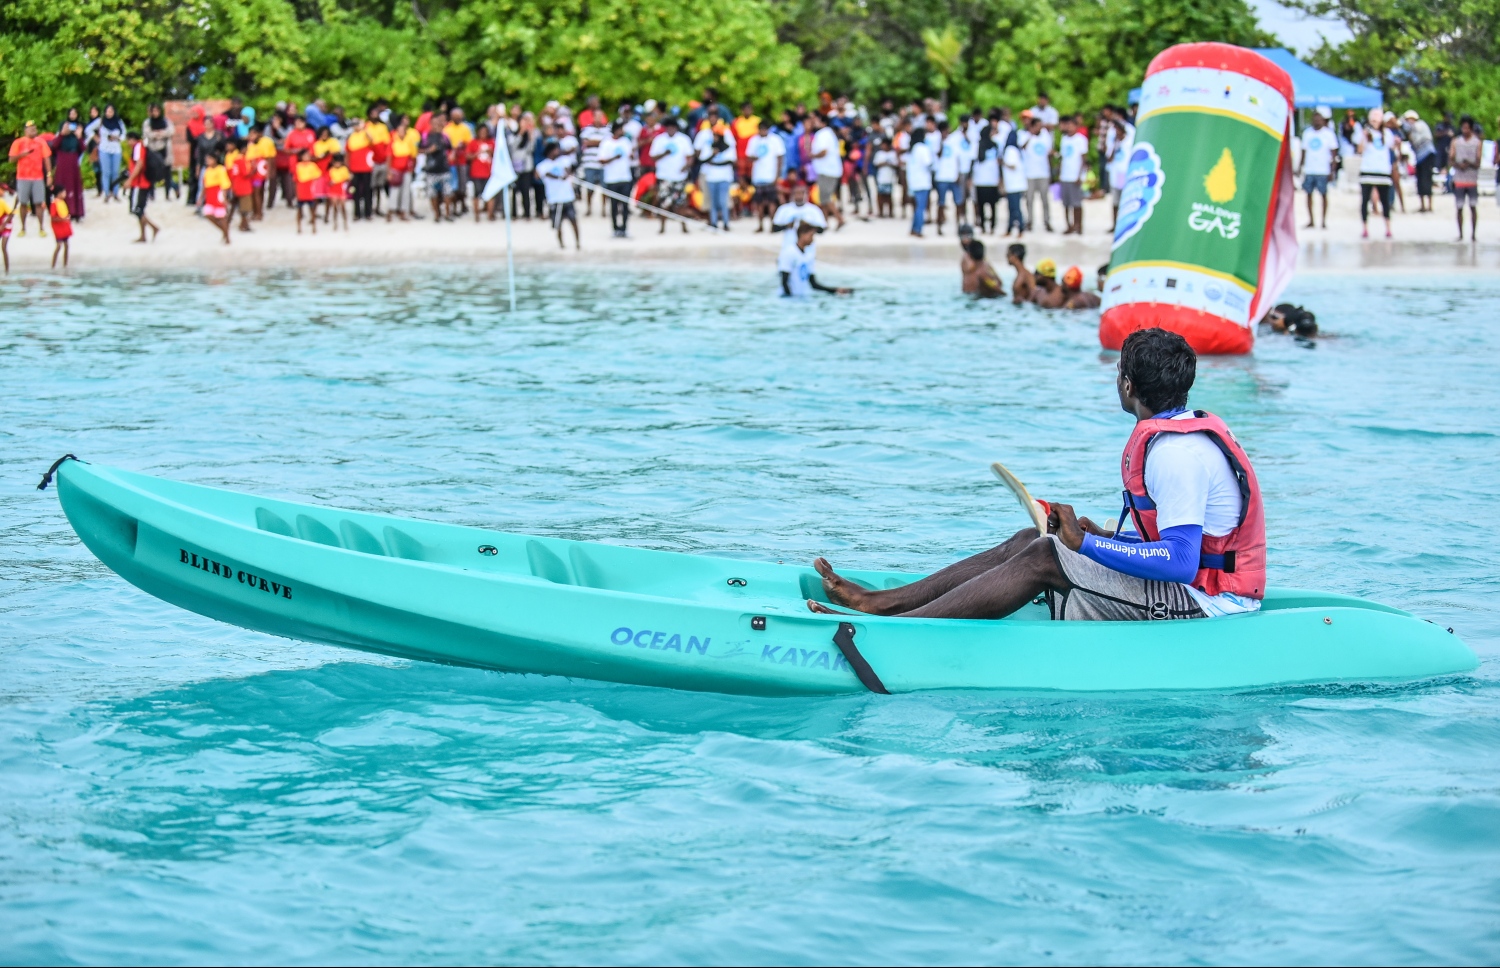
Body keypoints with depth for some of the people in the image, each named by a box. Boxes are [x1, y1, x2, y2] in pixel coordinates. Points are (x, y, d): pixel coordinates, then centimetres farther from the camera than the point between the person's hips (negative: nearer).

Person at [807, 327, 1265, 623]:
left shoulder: (1175, 452, -21)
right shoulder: (1191, 429, 13)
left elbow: (1181, 560, -28)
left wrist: (1086, 544, -21)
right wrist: (1102, 537, 8)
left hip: (1202, 605, -10)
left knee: (1044, 557, -17)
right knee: (1028, 540, 5)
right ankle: (881, 601, 3)